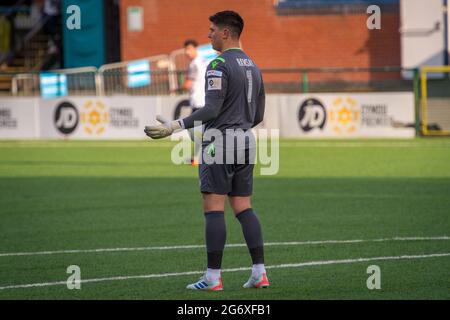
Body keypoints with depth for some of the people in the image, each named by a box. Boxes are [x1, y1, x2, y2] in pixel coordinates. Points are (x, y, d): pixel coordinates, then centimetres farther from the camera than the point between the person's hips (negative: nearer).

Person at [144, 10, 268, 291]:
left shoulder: (219, 65, -11)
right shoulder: (254, 67, 15)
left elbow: (212, 109, -19)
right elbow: (258, 115, 19)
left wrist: (174, 127, -20)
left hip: (218, 144, -8)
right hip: (245, 143, 8)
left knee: (214, 209, -6)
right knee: (244, 208, 9)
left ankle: (213, 277, -8)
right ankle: (260, 273, 2)